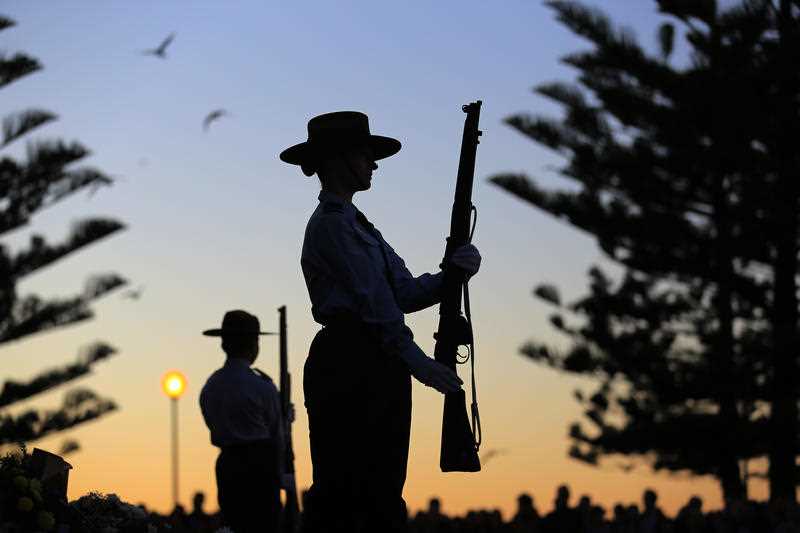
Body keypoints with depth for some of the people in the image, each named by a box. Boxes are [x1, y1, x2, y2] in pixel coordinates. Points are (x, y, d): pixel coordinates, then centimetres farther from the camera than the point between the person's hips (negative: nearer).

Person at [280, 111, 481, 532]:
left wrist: (453, 273, -3)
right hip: (350, 365, -10)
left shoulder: (356, 223, 23)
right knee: (340, 496, -10)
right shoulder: (331, 224, -6)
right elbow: (373, 299, -12)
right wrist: (416, 361, -13)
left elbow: (404, 292, 14)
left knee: (383, 497, 7)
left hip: (378, 370, 10)